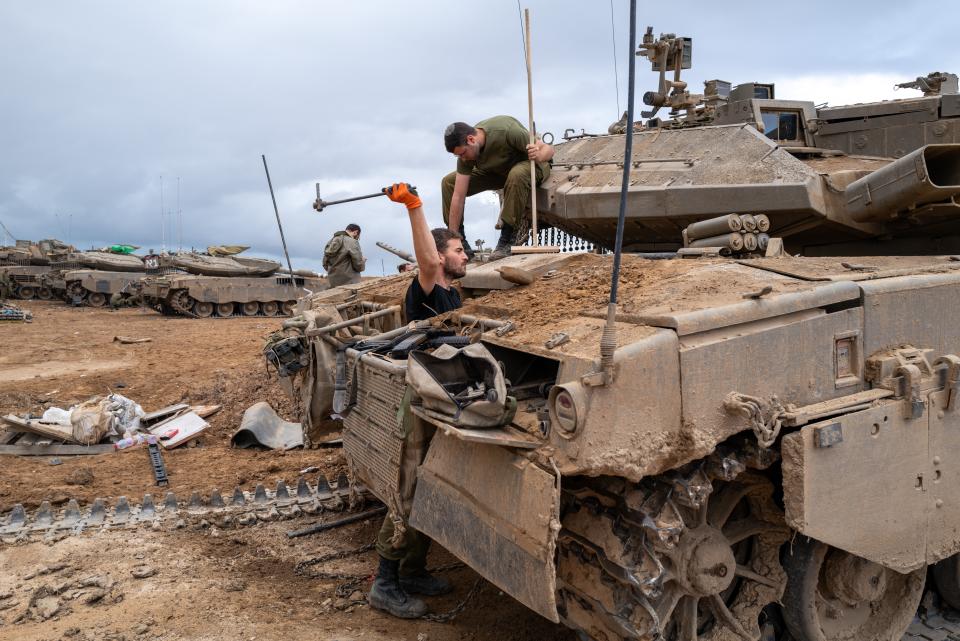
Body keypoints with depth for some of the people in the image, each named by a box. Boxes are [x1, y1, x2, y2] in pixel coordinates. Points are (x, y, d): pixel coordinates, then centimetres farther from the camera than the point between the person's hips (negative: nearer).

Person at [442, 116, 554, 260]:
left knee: (516, 175, -42)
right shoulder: (465, 149, -19)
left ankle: (506, 241, -29)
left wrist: (539, 156, -50)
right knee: (448, 182, -11)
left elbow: (548, 149, -25)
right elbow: (458, 197, -20)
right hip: (497, 171, 5)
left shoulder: (505, 131, -35)